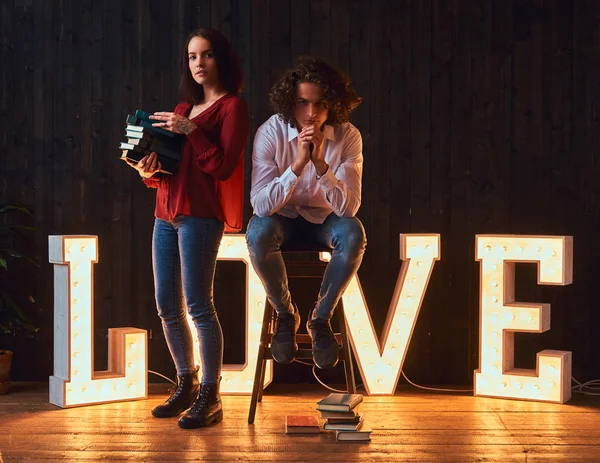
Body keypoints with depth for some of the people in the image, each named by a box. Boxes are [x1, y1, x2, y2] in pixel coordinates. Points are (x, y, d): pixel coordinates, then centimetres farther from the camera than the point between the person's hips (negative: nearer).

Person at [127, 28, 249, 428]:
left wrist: (190, 130, -15)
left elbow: (223, 166, -10)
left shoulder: (232, 106, 0)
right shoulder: (183, 108, 21)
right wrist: (150, 172, 1)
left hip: (200, 215, -7)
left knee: (198, 305, -10)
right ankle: (186, 384, 21)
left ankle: (210, 397, -4)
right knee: (167, 306, 7)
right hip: (166, 214, 8)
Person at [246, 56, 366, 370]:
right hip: (284, 220, -1)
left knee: (353, 233, -31)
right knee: (258, 231, -33)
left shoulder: (348, 137, -17)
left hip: (324, 220, 1)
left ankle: (321, 318, -9)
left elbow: (349, 207, -24)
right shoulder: (271, 133, -19)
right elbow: (261, 205, -27)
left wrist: (320, 164, -38)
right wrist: (298, 165, -39)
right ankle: (285, 314, -7)